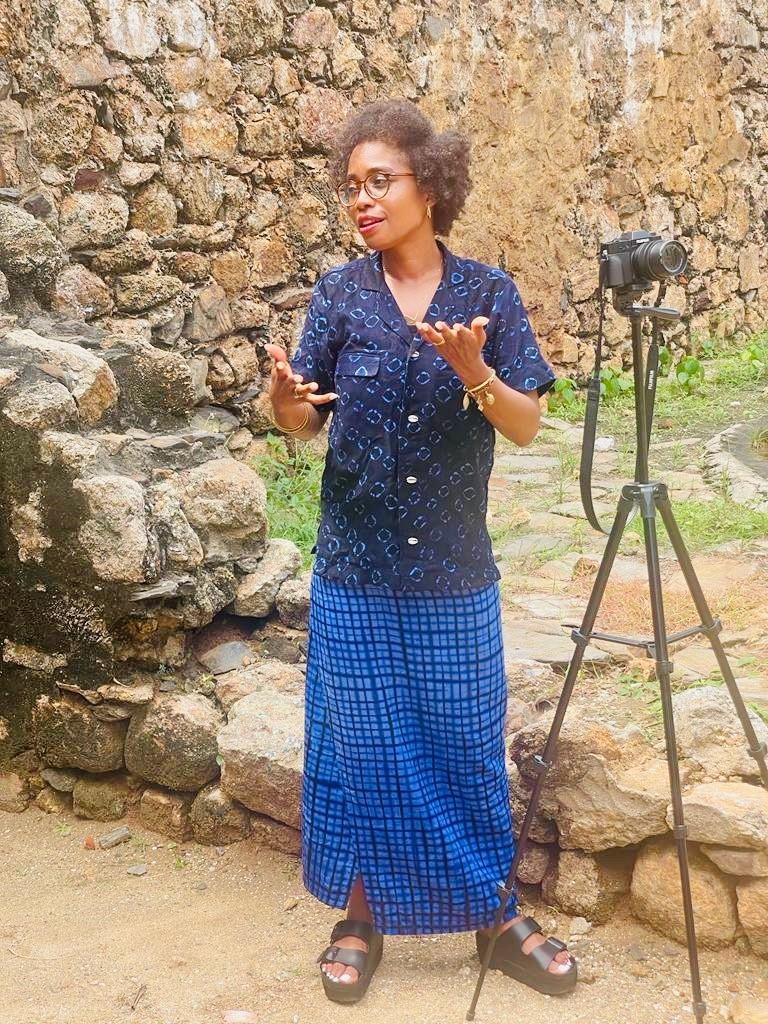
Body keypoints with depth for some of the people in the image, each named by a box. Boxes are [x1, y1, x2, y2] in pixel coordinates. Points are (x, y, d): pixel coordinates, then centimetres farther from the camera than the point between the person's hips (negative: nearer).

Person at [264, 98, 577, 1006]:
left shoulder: (487, 292, -3)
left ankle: (495, 913, 28)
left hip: (454, 572, 0)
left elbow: (527, 426, -6)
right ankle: (362, 916, 28)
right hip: (357, 570, 1)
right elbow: (305, 425, -1)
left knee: (468, 743, 10)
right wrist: (285, 401, -24)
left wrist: (476, 373, -26)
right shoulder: (340, 293, -1)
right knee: (361, 744, 9)